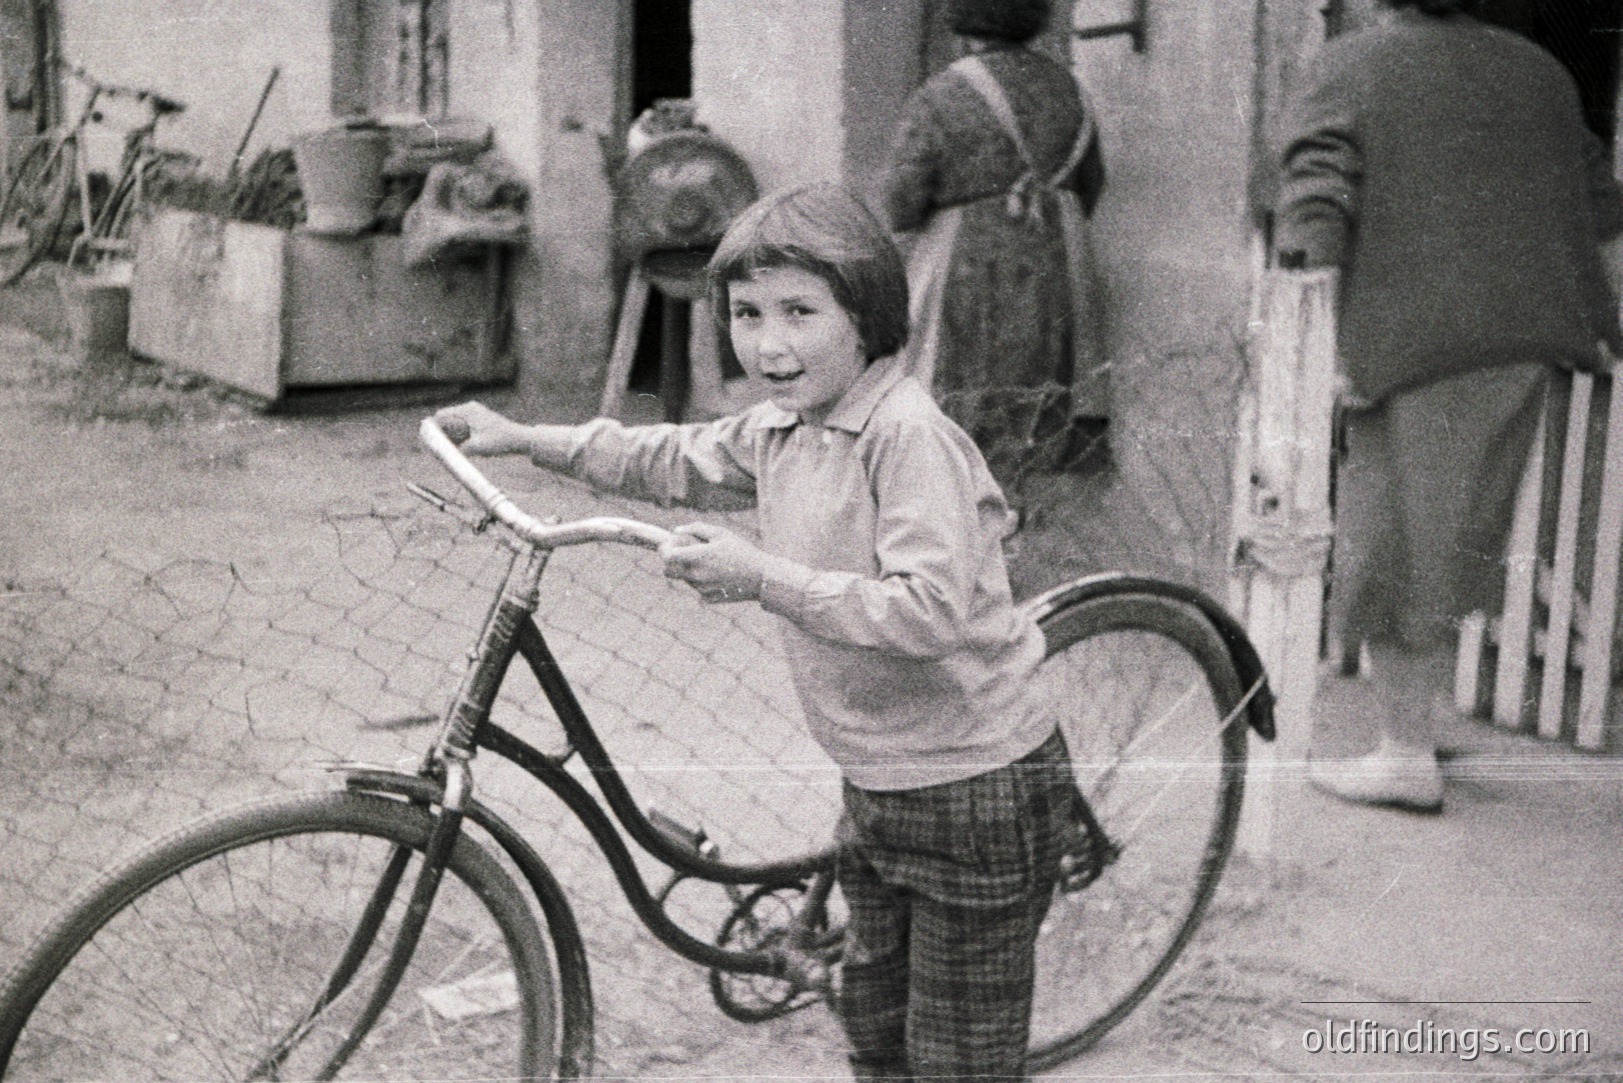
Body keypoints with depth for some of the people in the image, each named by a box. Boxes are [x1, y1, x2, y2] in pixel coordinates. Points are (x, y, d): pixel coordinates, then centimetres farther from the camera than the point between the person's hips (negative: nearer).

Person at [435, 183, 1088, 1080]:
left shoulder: (911, 436, -24)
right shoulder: (780, 430, 4)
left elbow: (930, 609, -32)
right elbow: (676, 461, 22)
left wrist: (763, 578, -32)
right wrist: (523, 439, 19)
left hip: (973, 799, -9)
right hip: (877, 792, 9)